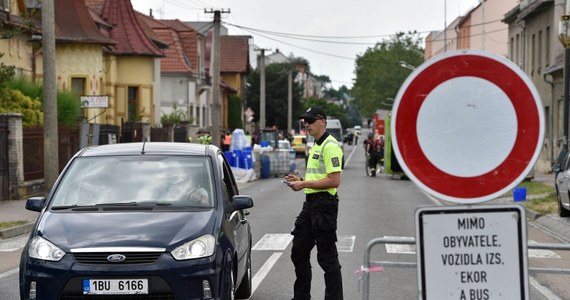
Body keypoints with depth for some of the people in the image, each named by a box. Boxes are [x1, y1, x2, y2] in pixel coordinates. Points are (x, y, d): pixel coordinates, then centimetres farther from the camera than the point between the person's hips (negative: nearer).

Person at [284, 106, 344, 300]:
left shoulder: (330, 146, -14)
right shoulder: (315, 146, 18)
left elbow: (334, 181, -22)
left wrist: (304, 184, -18)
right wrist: (300, 180, 11)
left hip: (324, 204, -11)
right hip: (310, 203, 11)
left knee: (327, 258, -4)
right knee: (299, 252, 15)